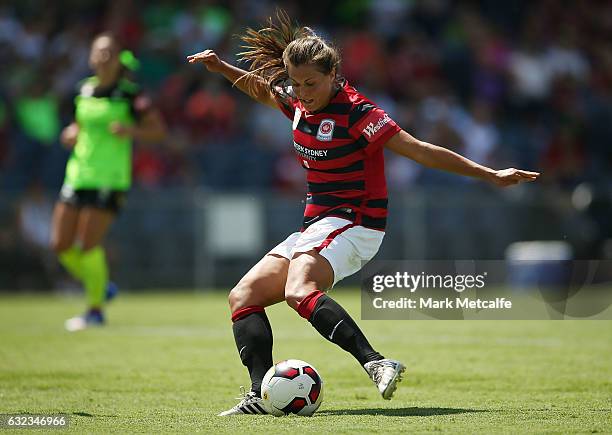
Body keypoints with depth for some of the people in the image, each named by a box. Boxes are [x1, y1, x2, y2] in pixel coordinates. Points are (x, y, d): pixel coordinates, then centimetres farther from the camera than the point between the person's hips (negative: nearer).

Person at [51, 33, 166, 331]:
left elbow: (158, 130, -4)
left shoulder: (130, 94, -6)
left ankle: (95, 309, 6)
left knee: (89, 244, -11)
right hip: (78, 175, 6)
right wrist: (72, 133, 3)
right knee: (61, 245, 1)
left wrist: (131, 130, -21)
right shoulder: (84, 90, 9)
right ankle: (100, 286, 25)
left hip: (110, 180, -6)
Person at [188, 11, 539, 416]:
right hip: (316, 226, 9)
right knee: (243, 298, 0)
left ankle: (376, 363, -47)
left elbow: (420, 150, -17)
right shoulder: (298, 101, 6)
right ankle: (261, 394, -11)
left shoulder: (355, 112, -16)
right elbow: (263, 90, 32)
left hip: (353, 223, -9)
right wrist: (221, 67, 21)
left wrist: (491, 174, -19)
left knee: (299, 291, -35)